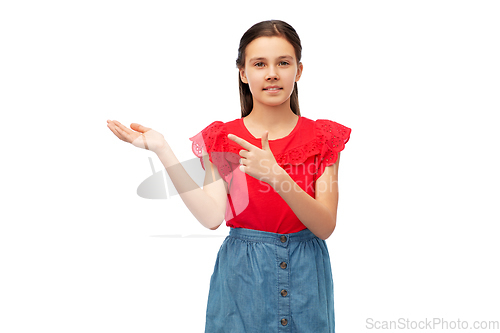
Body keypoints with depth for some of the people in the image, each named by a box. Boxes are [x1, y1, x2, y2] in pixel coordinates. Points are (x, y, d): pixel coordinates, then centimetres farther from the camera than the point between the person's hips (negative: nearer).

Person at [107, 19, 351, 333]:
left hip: (306, 275, 1)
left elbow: (326, 227, -12)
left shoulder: (323, 138, -3)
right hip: (241, 274, -1)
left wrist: (277, 177, -28)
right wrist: (162, 150, -20)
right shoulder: (221, 139, -2)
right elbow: (212, 216, -16)